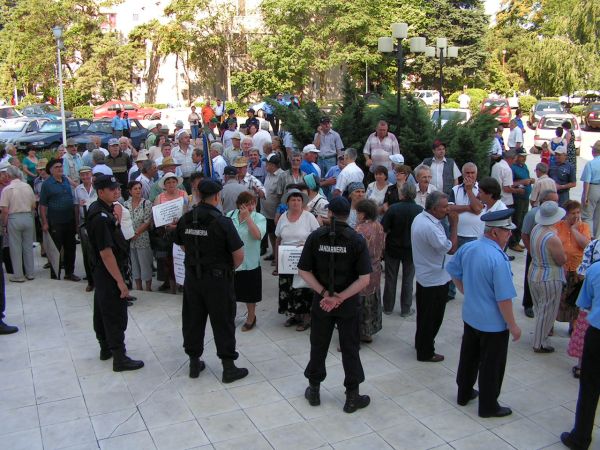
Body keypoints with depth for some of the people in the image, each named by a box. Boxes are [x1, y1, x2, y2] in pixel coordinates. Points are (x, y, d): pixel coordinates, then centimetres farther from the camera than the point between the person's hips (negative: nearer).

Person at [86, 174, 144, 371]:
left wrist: (115, 216, 8)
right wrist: (120, 281, -25)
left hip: (101, 271, 10)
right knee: (115, 315, -3)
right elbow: (106, 252, -27)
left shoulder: (99, 209, 5)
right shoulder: (101, 217, -25)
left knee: (102, 309, 19)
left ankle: (105, 348, 33)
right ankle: (119, 358, 5)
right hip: (109, 272, -10)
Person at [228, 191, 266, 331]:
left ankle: (251, 318, 31)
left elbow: (258, 235, -26)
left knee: (250, 294, 11)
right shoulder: (230, 216, -1)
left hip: (250, 263, -3)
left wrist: (248, 217, -24)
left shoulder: (259, 218, -10)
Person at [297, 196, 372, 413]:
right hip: (348, 303, -1)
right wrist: (340, 297, -15)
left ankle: (314, 391, 28)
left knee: (318, 346, 16)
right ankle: (352, 397, 18)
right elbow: (364, 278, -16)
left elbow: (303, 271, -7)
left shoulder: (315, 236, -7)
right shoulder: (356, 240, -11)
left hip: (321, 301, 2)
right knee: (350, 349, 10)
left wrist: (325, 293, -10)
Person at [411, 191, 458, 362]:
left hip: (423, 276, 10)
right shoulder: (430, 227, -31)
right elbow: (451, 249, -23)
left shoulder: (419, 218, 2)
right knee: (432, 317, 7)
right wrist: (454, 224, -19)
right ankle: (426, 353, 21)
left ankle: (421, 343, 41)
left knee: (424, 314, 24)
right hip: (435, 280, -10)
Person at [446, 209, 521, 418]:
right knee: (491, 365, 11)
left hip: (470, 315, 7)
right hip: (493, 323, -7)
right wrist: (513, 326, -13)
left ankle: (464, 393, 42)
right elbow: (504, 298, -25)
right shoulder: (498, 259, -29)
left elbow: (452, 271, 10)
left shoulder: (467, 248, -6)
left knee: (469, 356, 24)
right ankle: (488, 406, 27)